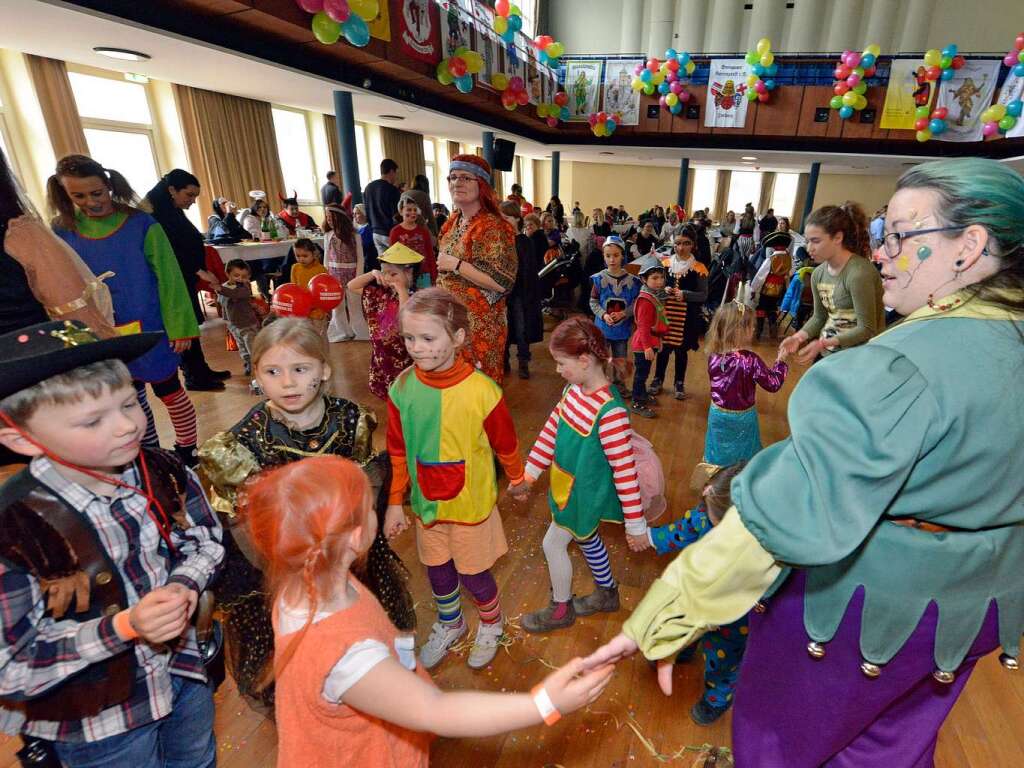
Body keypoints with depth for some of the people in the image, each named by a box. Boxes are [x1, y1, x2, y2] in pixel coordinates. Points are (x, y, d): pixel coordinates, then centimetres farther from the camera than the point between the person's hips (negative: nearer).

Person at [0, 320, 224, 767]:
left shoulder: (165, 474, -17)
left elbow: (206, 540, -1)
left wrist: (185, 584, -20)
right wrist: (122, 627, -31)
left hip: (183, 675, 4)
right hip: (93, 726, -4)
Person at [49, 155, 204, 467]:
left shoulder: (141, 224, -10)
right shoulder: (62, 231, 0)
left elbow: (168, 278, -10)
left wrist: (179, 327, -13)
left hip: (149, 329, -4)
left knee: (168, 391, 8)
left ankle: (187, 451, 23)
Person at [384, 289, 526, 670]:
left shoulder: (482, 391, -26)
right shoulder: (402, 388, -14)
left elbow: (505, 444, -8)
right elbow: (398, 452, -2)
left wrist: (517, 478, 7)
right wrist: (396, 502, 4)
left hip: (471, 503, -3)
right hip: (426, 503, 4)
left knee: (472, 573, 15)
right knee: (437, 570, 22)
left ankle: (491, 623, 50)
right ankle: (449, 624, 55)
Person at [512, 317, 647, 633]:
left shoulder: (610, 411, -33)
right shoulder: (573, 390, -7)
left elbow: (625, 470, -27)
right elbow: (551, 431, 2)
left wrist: (635, 523, -19)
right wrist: (527, 475, 6)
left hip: (585, 495, -8)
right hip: (569, 485, 8)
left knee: (553, 544, 9)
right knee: (588, 540, 25)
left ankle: (561, 609, 35)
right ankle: (606, 594, 51)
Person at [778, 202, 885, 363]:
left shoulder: (859, 273, -20)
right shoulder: (818, 273, 1)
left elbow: (867, 330, -18)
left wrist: (823, 343, -26)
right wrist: (799, 337, -8)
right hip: (826, 353, 6)